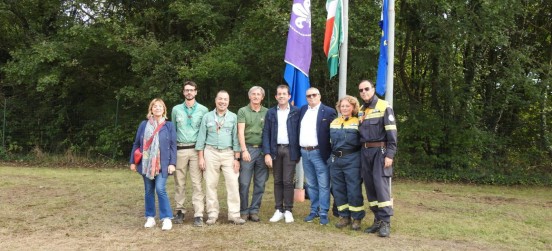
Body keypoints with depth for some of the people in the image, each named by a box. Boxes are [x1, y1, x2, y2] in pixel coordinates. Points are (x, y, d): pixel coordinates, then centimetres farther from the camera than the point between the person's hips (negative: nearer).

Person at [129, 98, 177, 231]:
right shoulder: (144, 125, 6)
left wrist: (172, 163, -8)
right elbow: (136, 144, 9)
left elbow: (173, 145, 0)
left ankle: (167, 218, -5)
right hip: (146, 164, 3)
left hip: (162, 164, -3)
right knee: (148, 191, 10)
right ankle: (150, 217, 21)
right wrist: (133, 161, 6)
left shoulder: (169, 126, 2)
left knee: (160, 189, -13)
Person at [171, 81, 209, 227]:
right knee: (179, 182, 5)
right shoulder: (176, 109, 10)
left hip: (196, 149, -2)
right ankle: (180, 211, 17)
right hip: (180, 149, 2)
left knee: (197, 183, -6)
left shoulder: (203, 110, 5)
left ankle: (198, 215, -5)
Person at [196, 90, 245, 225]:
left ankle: (234, 214, 1)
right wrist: (201, 157, 0)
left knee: (233, 184, -7)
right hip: (211, 153, 0)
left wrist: (236, 158, -1)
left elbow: (236, 138, 4)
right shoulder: (207, 117, 5)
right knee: (211, 184, 3)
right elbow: (201, 138, 5)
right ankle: (212, 214, 13)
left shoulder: (233, 117, 5)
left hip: (228, 153, 0)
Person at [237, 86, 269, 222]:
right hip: (248, 149, -2)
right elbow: (241, 132, -5)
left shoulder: (267, 112, 9)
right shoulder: (243, 111, 3)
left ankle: (254, 210, 15)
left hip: (263, 150, 2)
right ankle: (243, 211, 11)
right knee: (244, 183, 0)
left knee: (260, 184, 5)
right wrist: (244, 150, -15)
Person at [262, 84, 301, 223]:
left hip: (290, 150, -2)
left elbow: (299, 132, 1)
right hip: (275, 149, 2)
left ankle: (288, 210, 8)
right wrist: (267, 153, -5)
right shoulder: (271, 112, 7)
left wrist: (299, 152, -3)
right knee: (277, 181, 8)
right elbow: (266, 133, 4)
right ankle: (279, 210, 16)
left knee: (288, 181, -2)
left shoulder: (296, 112, 1)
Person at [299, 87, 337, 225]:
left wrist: (329, 153, -11)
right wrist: (299, 150, 7)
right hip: (305, 152, 5)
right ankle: (314, 210, 25)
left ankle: (323, 213, 7)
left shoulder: (328, 112, -6)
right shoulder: (303, 110, 12)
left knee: (323, 185, -1)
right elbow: (299, 130, 15)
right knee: (311, 184, 14)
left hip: (319, 153, -5)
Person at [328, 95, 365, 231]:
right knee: (338, 189, 8)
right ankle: (344, 216, 20)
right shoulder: (334, 122, 14)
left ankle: (357, 218, 9)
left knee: (354, 190, -4)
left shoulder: (358, 123, -1)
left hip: (352, 160, -5)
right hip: (335, 160, 5)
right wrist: (331, 156, 13)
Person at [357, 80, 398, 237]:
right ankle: (378, 220, 14)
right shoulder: (360, 111, 15)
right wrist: (361, 152, 13)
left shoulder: (384, 107, -5)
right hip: (365, 152, 6)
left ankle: (386, 222, -6)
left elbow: (391, 132, -11)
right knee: (370, 186, 6)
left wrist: (390, 155, -18)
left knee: (381, 185, -12)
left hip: (380, 150, -6)